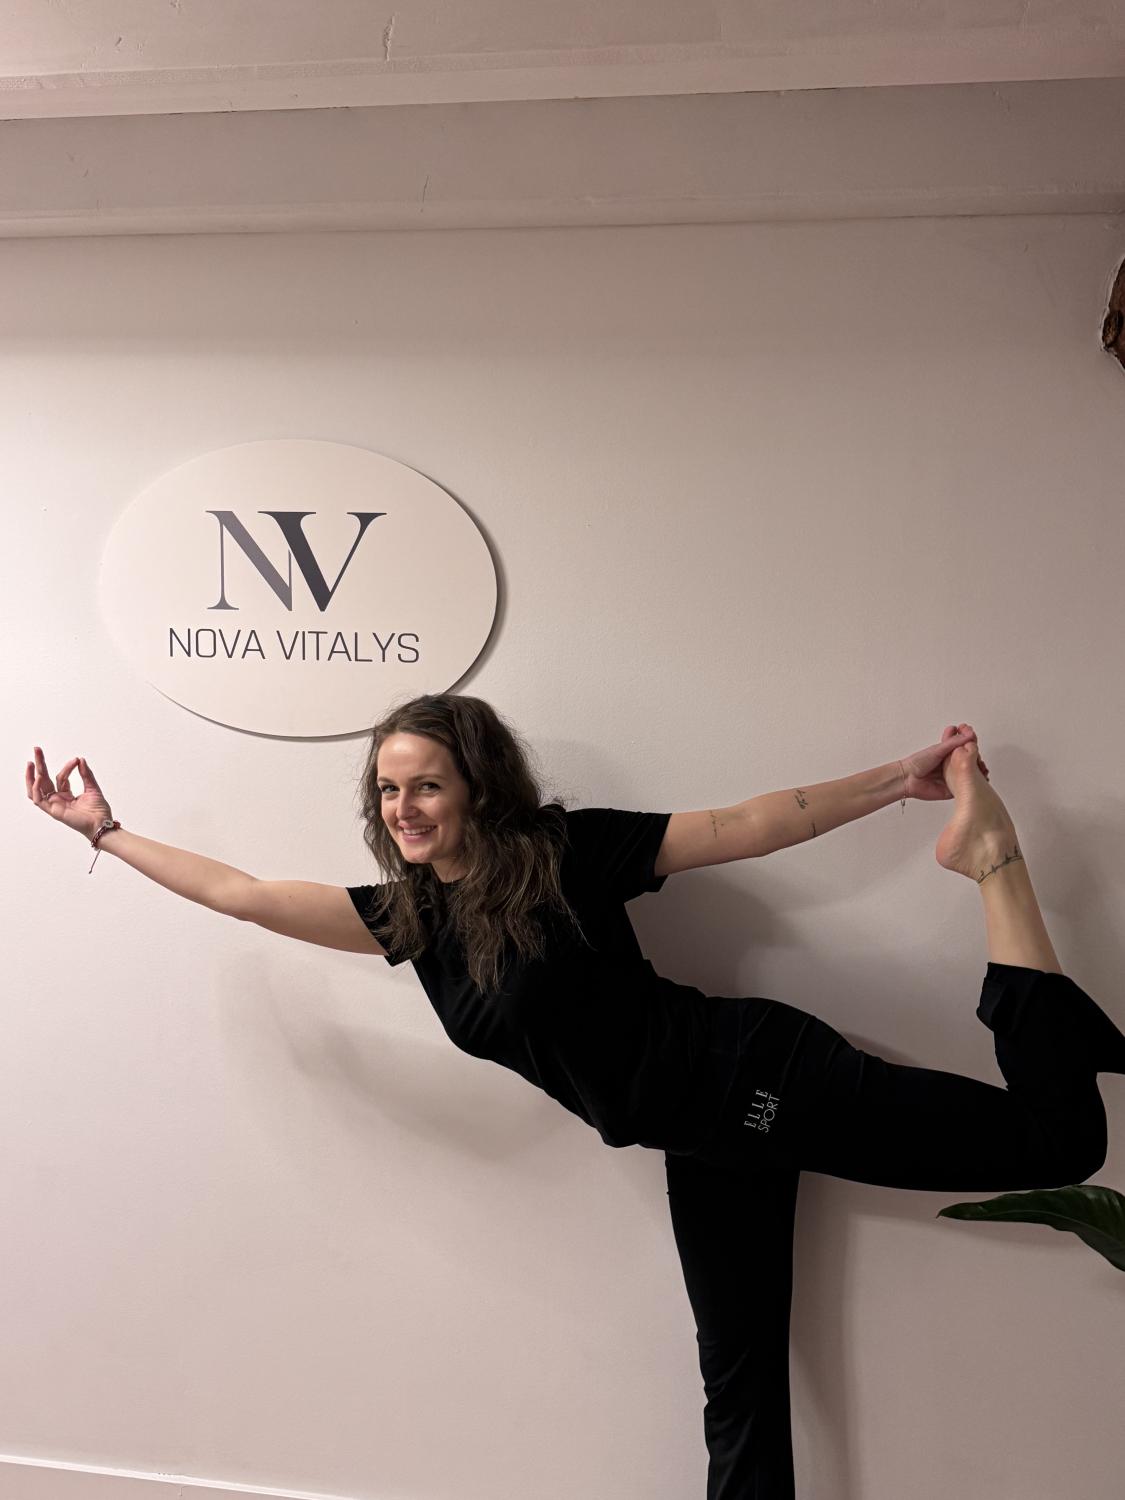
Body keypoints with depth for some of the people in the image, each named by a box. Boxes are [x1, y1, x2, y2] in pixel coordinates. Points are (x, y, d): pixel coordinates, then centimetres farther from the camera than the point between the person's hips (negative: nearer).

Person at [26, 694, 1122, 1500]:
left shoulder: (566, 852, -13)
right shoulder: (410, 914, 3)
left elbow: (746, 827, -10)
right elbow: (246, 895, 6)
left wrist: (899, 780, -11)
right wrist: (106, 831, 9)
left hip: (749, 1073, -5)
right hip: (702, 1138, 5)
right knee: (740, 1389, 13)